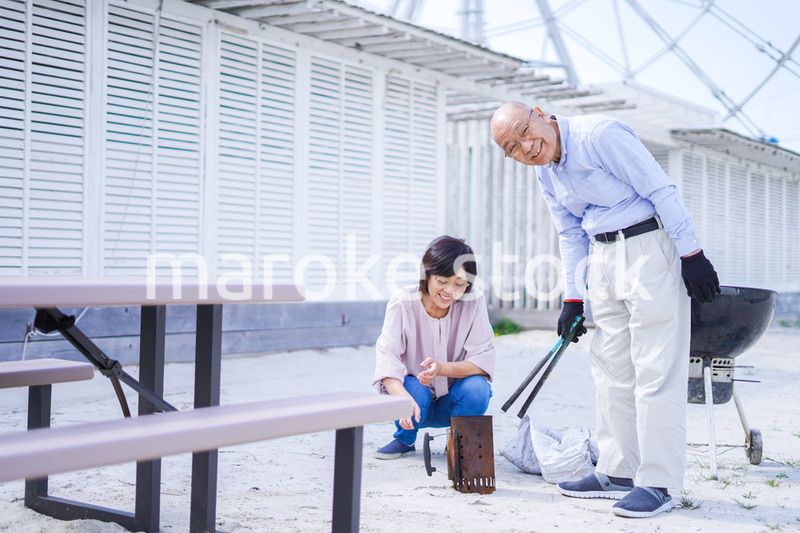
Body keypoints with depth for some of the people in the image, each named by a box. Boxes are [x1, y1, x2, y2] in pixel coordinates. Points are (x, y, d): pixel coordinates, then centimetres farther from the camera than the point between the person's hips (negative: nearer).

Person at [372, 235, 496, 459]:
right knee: (414, 390, -34)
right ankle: (405, 440, 1)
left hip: (454, 402, 1)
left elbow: (484, 359, -18)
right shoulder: (402, 302, -18)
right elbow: (387, 357, -28)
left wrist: (442, 368, -38)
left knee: (477, 389, -31)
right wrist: (402, 397, -48)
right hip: (414, 397, -1)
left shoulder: (474, 302, -16)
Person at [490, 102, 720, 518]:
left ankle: (657, 483, -4)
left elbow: (661, 190, -17)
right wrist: (572, 299, 14)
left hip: (649, 245, -8)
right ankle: (618, 472, 20)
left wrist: (691, 254, -17)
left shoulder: (599, 134, -17)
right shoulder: (546, 175, 8)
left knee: (655, 369, -8)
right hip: (603, 257, 9)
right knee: (611, 368, 11)